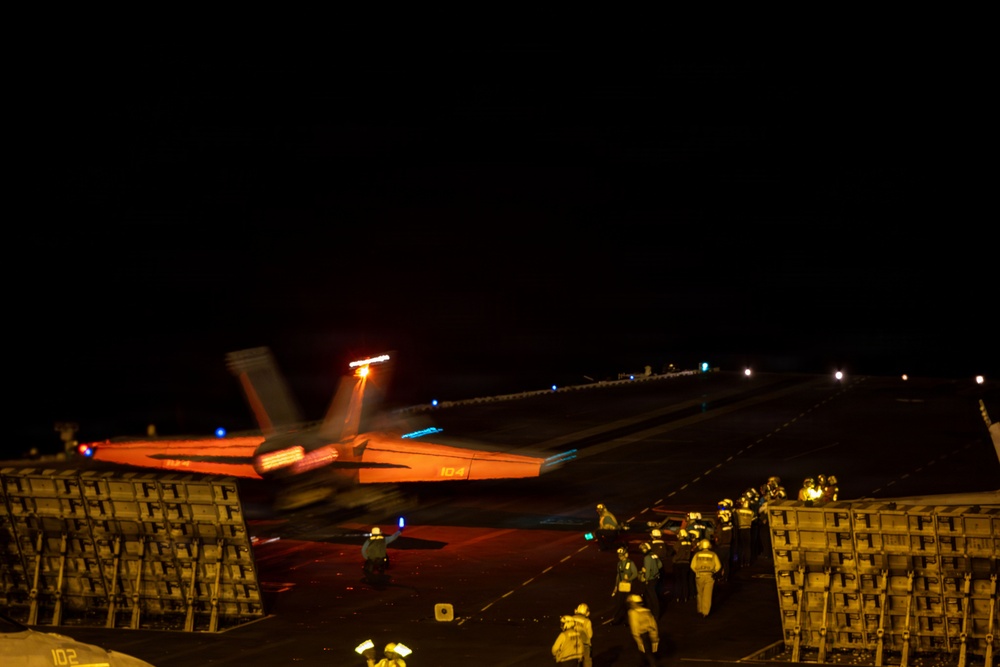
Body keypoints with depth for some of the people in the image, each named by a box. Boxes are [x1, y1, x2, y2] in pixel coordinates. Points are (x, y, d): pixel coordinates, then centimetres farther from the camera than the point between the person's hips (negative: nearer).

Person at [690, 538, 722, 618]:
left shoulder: (697, 554, 5)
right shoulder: (713, 555, 5)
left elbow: (693, 566, -2)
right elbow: (718, 566, -1)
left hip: (699, 575, 1)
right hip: (710, 576, -1)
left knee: (700, 594, 18)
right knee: (707, 595, 1)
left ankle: (700, 610, 24)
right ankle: (705, 612, -5)